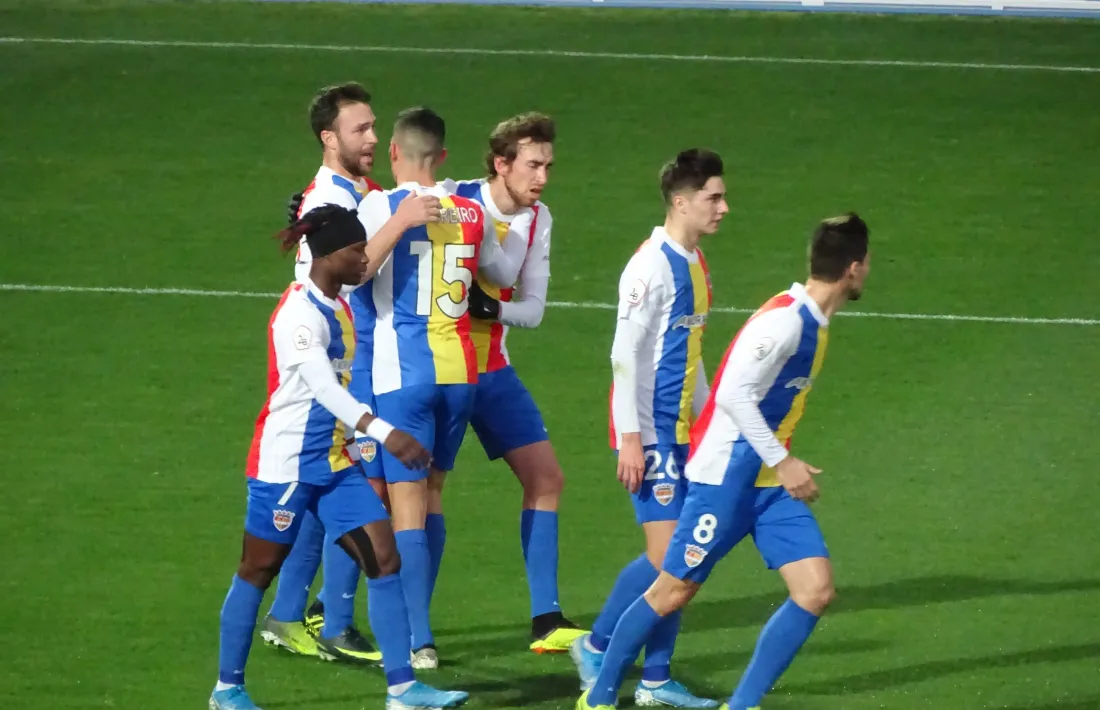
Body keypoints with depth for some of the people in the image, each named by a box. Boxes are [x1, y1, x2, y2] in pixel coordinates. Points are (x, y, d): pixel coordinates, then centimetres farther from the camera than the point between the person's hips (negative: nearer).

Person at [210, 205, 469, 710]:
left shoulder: (339, 308, 10)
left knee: (385, 560, -3)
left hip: (336, 462, 8)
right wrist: (383, 433, -41)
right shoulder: (299, 313, -19)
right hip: (285, 464, -8)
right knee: (258, 571, 4)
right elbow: (323, 388, -31)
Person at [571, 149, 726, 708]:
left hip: (681, 431, 9)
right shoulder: (652, 266, -15)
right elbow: (625, 355, -17)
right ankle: (597, 646, 7)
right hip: (651, 432, -9)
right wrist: (631, 439, -19)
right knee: (667, 552, -10)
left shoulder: (693, 265, 12)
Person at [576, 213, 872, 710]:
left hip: (772, 483, 9)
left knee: (816, 590, -5)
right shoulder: (785, 319, -20)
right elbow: (733, 394, -26)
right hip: (727, 478, -9)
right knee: (674, 591, 2)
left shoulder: (814, 323, 8)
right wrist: (783, 462, -22)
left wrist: (785, 464, 17)